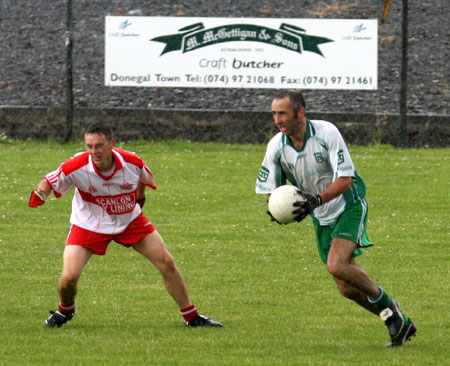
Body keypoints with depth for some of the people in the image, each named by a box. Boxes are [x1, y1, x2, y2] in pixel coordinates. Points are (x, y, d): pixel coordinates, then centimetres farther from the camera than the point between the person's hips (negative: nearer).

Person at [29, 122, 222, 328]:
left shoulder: (132, 163, -21)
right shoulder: (77, 167, -26)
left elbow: (144, 179, 4)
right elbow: (50, 181, -10)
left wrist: (139, 198, 14)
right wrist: (40, 194, -29)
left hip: (130, 221, 2)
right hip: (89, 224, -2)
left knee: (166, 263, -4)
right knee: (69, 277, -17)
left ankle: (191, 317, 13)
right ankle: (65, 310, 20)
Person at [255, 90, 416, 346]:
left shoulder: (327, 132, -21)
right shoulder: (276, 146, -8)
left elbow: (345, 178, -23)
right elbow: (268, 188, 1)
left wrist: (317, 199, -37)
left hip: (349, 207, -6)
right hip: (322, 219, 6)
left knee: (337, 265, -27)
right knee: (347, 288, 1)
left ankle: (387, 305, -5)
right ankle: (400, 324, 17)